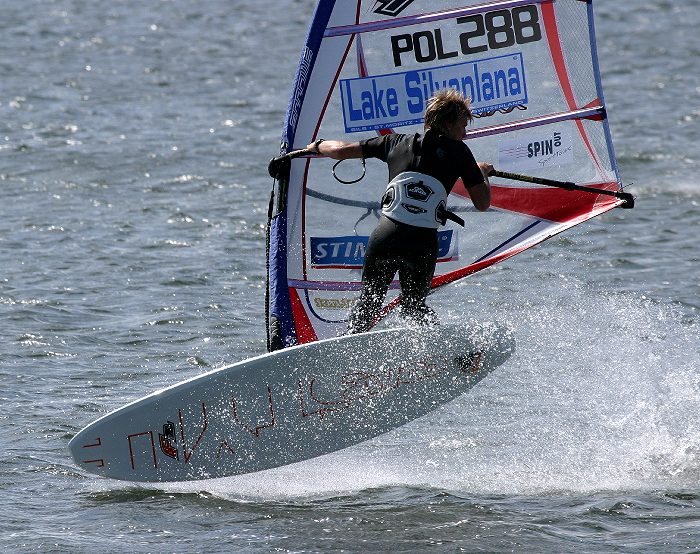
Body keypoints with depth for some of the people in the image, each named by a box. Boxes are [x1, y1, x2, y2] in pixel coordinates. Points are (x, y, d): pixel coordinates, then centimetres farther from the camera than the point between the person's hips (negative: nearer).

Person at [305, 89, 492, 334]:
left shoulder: (397, 142, 14)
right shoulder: (458, 151, 7)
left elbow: (341, 151, 18)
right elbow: (482, 203, 9)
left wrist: (318, 146, 40)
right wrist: (483, 173, 31)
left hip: (385, 237, 1)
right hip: (423, 242, -1)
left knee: (368, 302, 20)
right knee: (414, 305, 21)